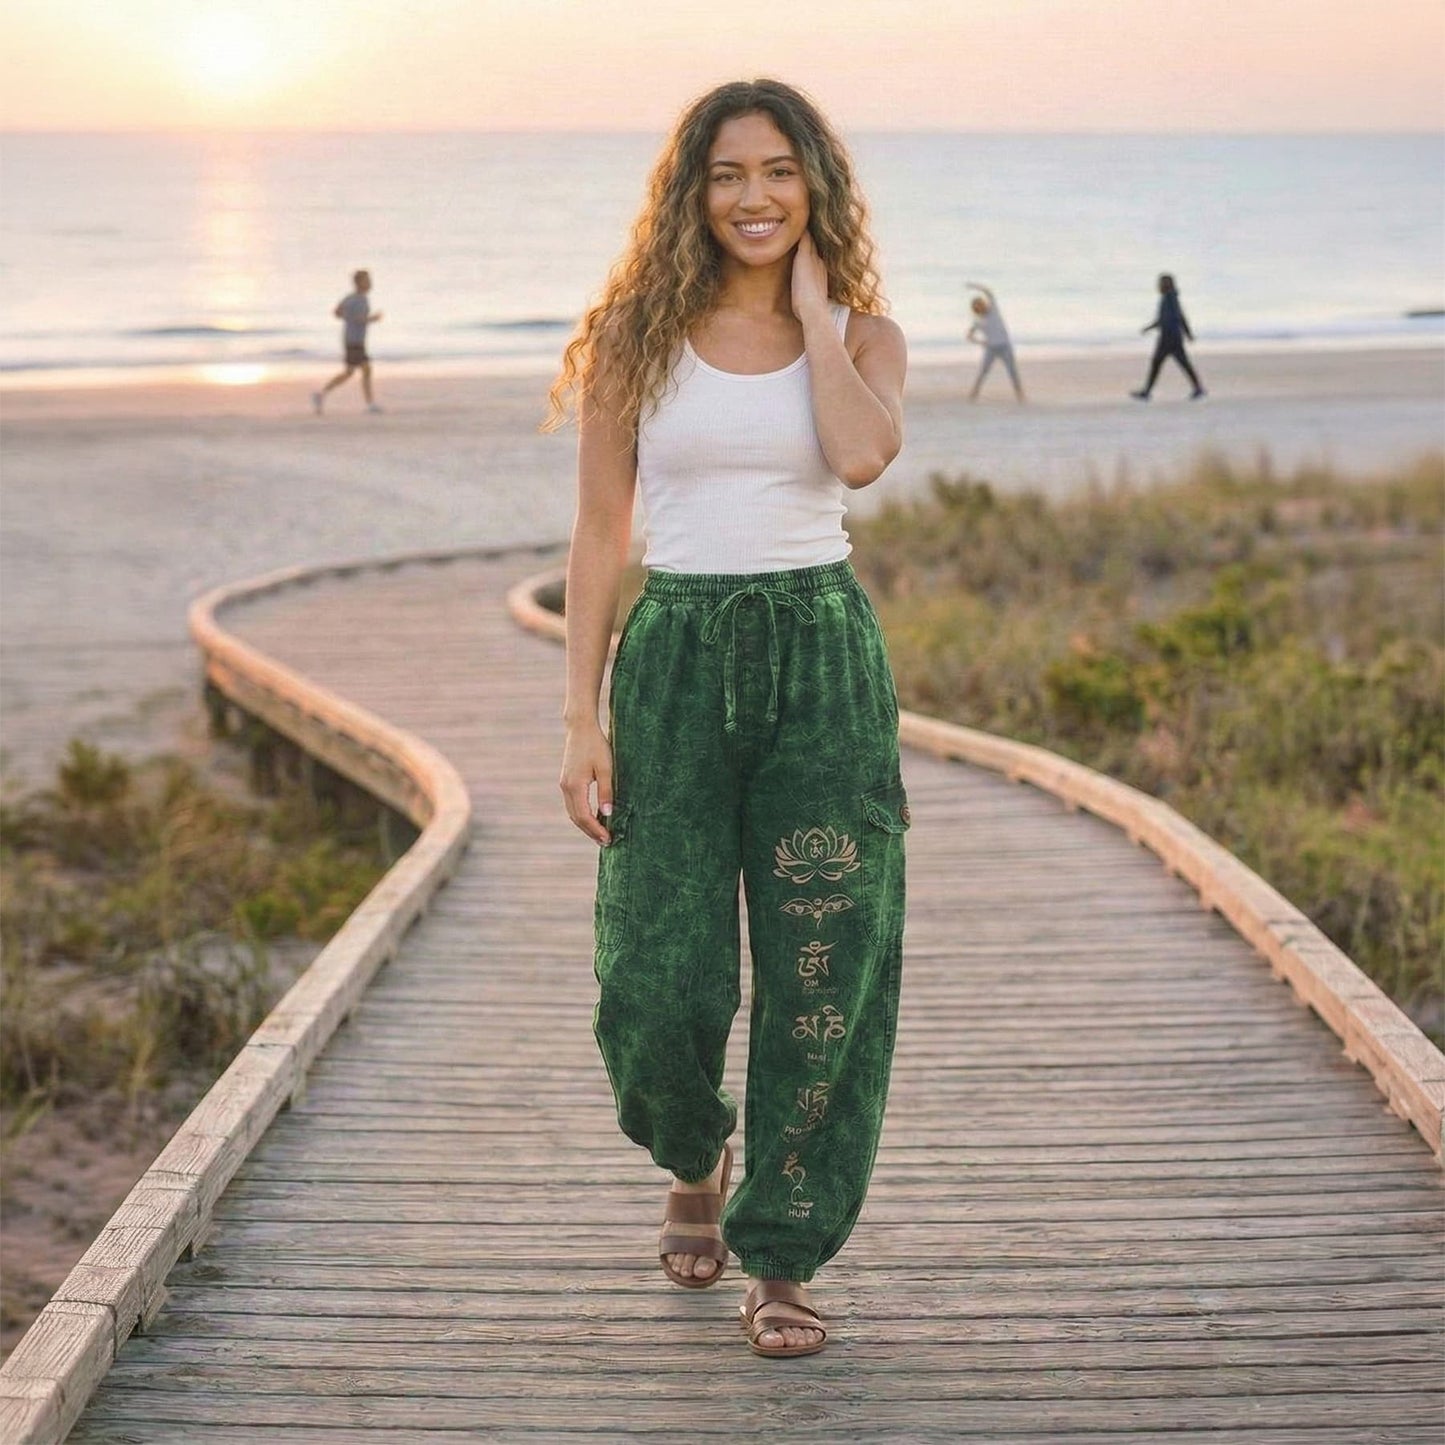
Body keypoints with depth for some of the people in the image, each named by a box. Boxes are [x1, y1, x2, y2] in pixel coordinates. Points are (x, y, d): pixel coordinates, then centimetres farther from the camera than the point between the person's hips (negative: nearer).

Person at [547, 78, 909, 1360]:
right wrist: (583, 718, -3)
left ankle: (784, 1258, 16)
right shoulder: (639, 333, 4)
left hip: (825, 653, 0)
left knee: (819, 978, 0)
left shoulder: (863, 335, 5)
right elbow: (599, 535, 3)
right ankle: (693, 1156, 33)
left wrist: (810, 302, -7)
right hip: (678, 653, 0)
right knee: (660, 979, -2)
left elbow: (862, 454, -19)